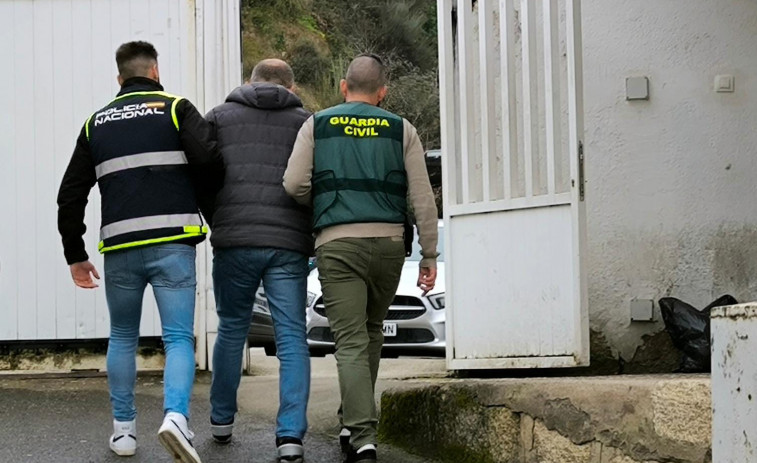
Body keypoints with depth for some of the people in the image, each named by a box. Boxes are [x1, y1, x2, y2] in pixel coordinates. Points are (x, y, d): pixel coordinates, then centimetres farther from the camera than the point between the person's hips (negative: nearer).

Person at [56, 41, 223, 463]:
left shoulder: (96, 123, 16)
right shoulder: (176, 109, 4)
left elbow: (71, 196, 15)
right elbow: (210, 163, -11)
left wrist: (75, 255, 22)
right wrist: (196, 201, 9)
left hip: (120, 247, 3)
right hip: (172, 243, -3)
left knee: (122, 338, 18)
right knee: (179, 337, -2)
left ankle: (123, 429, 19)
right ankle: (176, 416, -23)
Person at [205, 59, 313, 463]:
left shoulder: (220, 117, 11)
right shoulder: (306, 123, 11)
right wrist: (310, 236, 21)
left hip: (233, 241, 1)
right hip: (289, 245, -1)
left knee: (231, 329, 17)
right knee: (292, 338, 2)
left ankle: (221, 420, 27)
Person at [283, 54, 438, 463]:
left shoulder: (317, 126, 10)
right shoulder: (401, 130, 10)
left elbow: (294, 185, 0)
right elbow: (423, 198, 4)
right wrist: (429, 255, 8)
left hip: (337, 244, -1)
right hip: (389, 242, 1)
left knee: (351, 341, -5)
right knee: (371, 332, 20)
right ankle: (355, 423, 25)